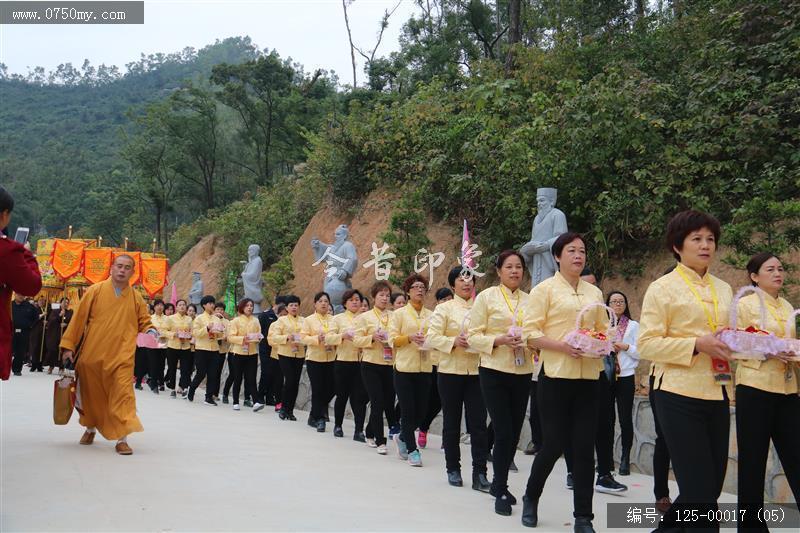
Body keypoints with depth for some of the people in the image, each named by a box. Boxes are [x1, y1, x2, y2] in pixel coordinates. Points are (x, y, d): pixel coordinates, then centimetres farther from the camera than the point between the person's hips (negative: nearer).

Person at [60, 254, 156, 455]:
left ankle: (122, 438, -8)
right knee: (91, 394, 15)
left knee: (123, 393, -13)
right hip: (92, 355, 1)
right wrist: (68, 345, -2)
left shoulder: (136, 298, 4)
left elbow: (144, 322, 13)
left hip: (122, 357, 0)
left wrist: (150, 331, -10)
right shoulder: (95, 291, -1)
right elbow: (79, 319, 0)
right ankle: (90, 428, 40)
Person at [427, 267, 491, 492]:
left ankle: (479, 474, -1)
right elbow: (432, 337, -6)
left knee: (478, 423, -3)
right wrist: (454, 342, -20)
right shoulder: (444, 308, 2)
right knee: (452, 422, 8)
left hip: (476, 372, 2)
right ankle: (453, 469, 20)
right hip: (450, 371, -1)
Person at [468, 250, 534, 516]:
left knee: (514, 433, 11)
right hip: (494, 373, -4)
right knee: (503, 432, -7)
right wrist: (499, 340, -20)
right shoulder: (486, 296, -2)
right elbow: (474, 336, -5)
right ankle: (501, 492, 7)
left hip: (522, 374, 4)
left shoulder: (529, 300, 8)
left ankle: (499, 484, 30)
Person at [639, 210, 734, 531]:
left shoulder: (724, 289, 15)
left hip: (717, 396, 6)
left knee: (710, 488, 10)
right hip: (680, 396, -6)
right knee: (700, 491, -6)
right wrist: (697, 344, -19)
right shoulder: (662, 288, -3)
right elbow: (646, 345, -9)